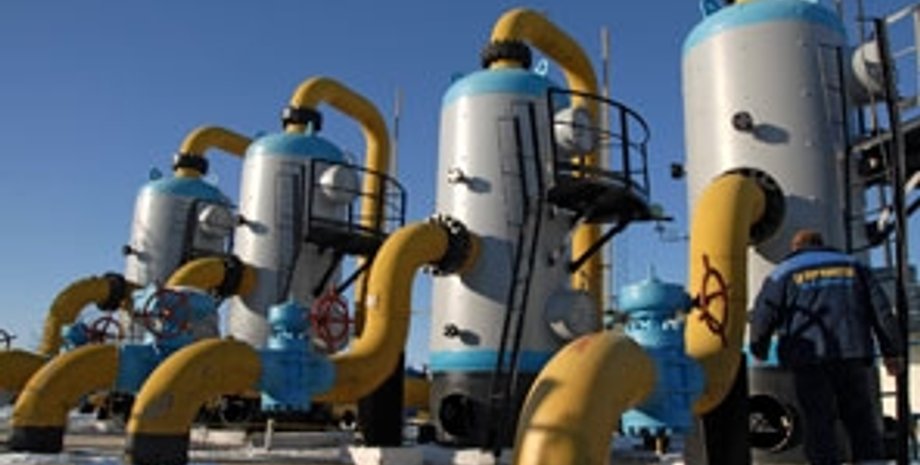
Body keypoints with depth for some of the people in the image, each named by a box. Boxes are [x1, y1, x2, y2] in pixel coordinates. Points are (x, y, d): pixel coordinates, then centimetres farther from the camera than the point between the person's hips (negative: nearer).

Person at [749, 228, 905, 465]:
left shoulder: (783, 273, 9)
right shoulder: (853, 266, 18)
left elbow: (764, 314, 2)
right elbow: (880, 308, 11)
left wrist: (759, 350, 17)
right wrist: (892, 352, 12)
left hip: (809, 359, -2)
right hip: (853, 355, 3)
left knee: (819, 425, 0)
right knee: (863, 421, 11)